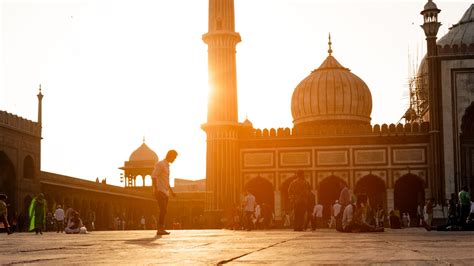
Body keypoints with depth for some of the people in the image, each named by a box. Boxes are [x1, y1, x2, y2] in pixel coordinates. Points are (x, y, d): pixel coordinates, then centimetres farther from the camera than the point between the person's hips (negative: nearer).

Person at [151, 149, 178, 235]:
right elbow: (153, 176, -20)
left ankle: (160, 229, 8)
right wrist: (156, 189, -29)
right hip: (160, 191, -10)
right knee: (163, 210, -15)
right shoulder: (160, 164, -10)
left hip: (165, 192, 10)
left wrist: (171, 191, 24)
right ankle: (160, 229, -16)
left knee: (163, 211, 6)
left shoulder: (166, 165, 20)